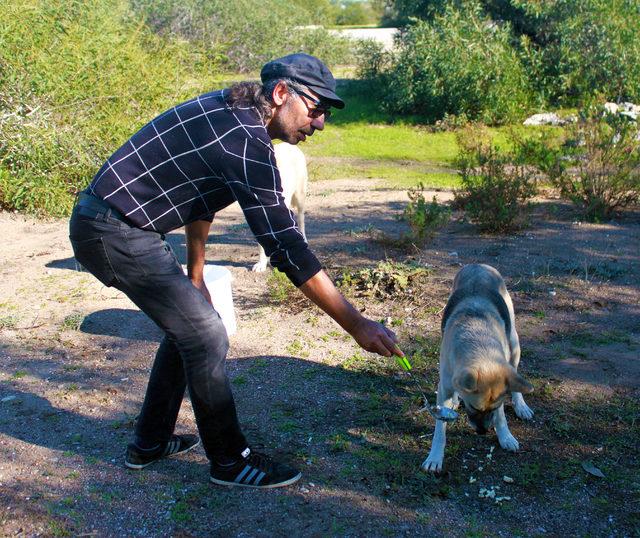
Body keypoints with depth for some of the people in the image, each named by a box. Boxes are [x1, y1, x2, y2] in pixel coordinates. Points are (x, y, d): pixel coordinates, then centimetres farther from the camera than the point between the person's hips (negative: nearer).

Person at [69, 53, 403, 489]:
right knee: (205, 336, -5)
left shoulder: (231, 113, 8)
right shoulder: (246, 143, -23)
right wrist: (357, 325, -22)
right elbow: (286, 248, -26)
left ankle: (150, 443, 30)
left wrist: (195, 276, 23)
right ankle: (230, 461, 11)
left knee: (188, 324, 17)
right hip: (116, 234, -10)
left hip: (102, 224, 10)